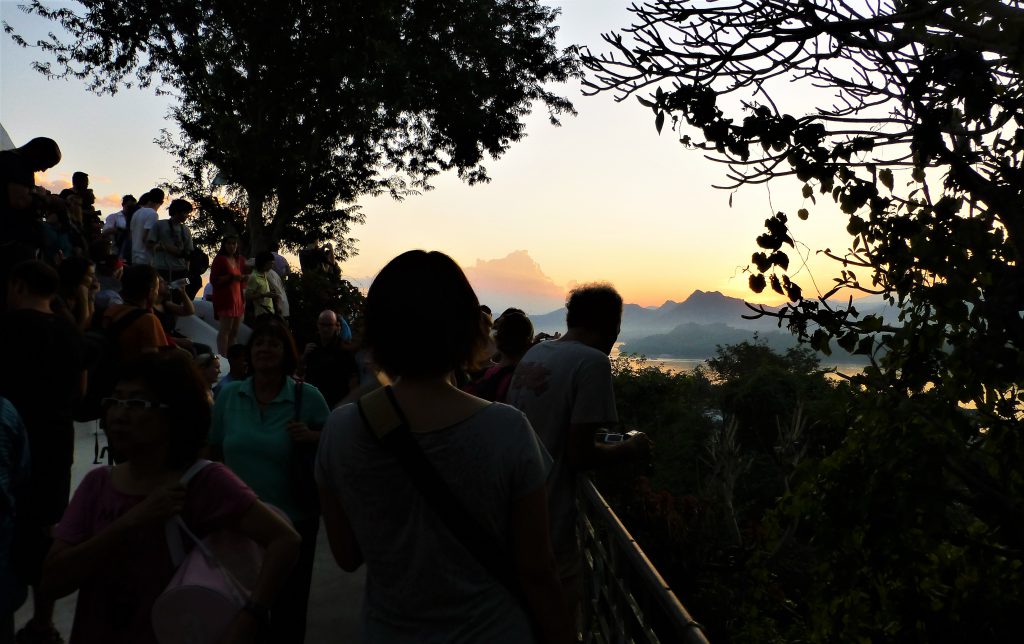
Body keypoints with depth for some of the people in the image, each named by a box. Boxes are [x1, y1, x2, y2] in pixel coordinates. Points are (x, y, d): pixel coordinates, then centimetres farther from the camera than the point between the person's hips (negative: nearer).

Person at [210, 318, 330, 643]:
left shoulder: (307, 396, -9)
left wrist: (311, 437, -23)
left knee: (288, 610, 12)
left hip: (294, 521, -2)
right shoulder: (228, 395, 0)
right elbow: (215, 453, 9)